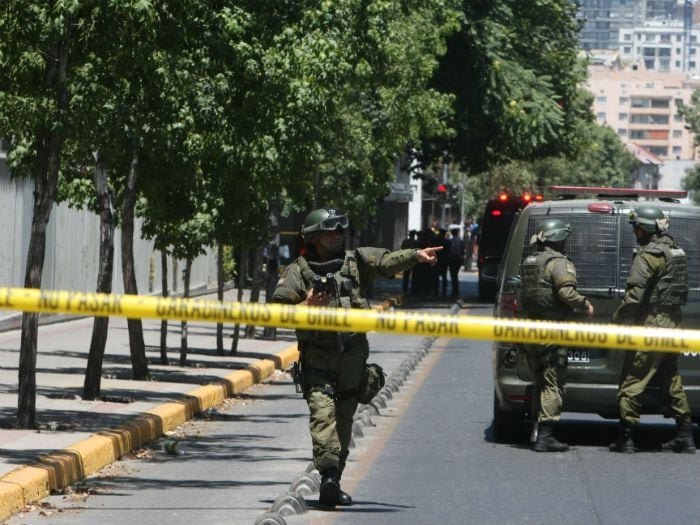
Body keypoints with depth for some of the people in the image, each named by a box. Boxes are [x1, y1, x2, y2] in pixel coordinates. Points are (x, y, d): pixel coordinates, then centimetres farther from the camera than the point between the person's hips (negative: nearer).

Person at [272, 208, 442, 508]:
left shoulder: (356, 261, 10)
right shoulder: (298, 271, 4)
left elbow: (388, 261, -5)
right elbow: (277, 308, -3)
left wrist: (416, 256, -22)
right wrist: (307, 306, -19)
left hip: (352, 355, 3)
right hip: (317, 355, -3)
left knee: (344, 418, 8)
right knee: (322, 410, -20)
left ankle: (332, 486, 17)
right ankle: (329, 475, -31)